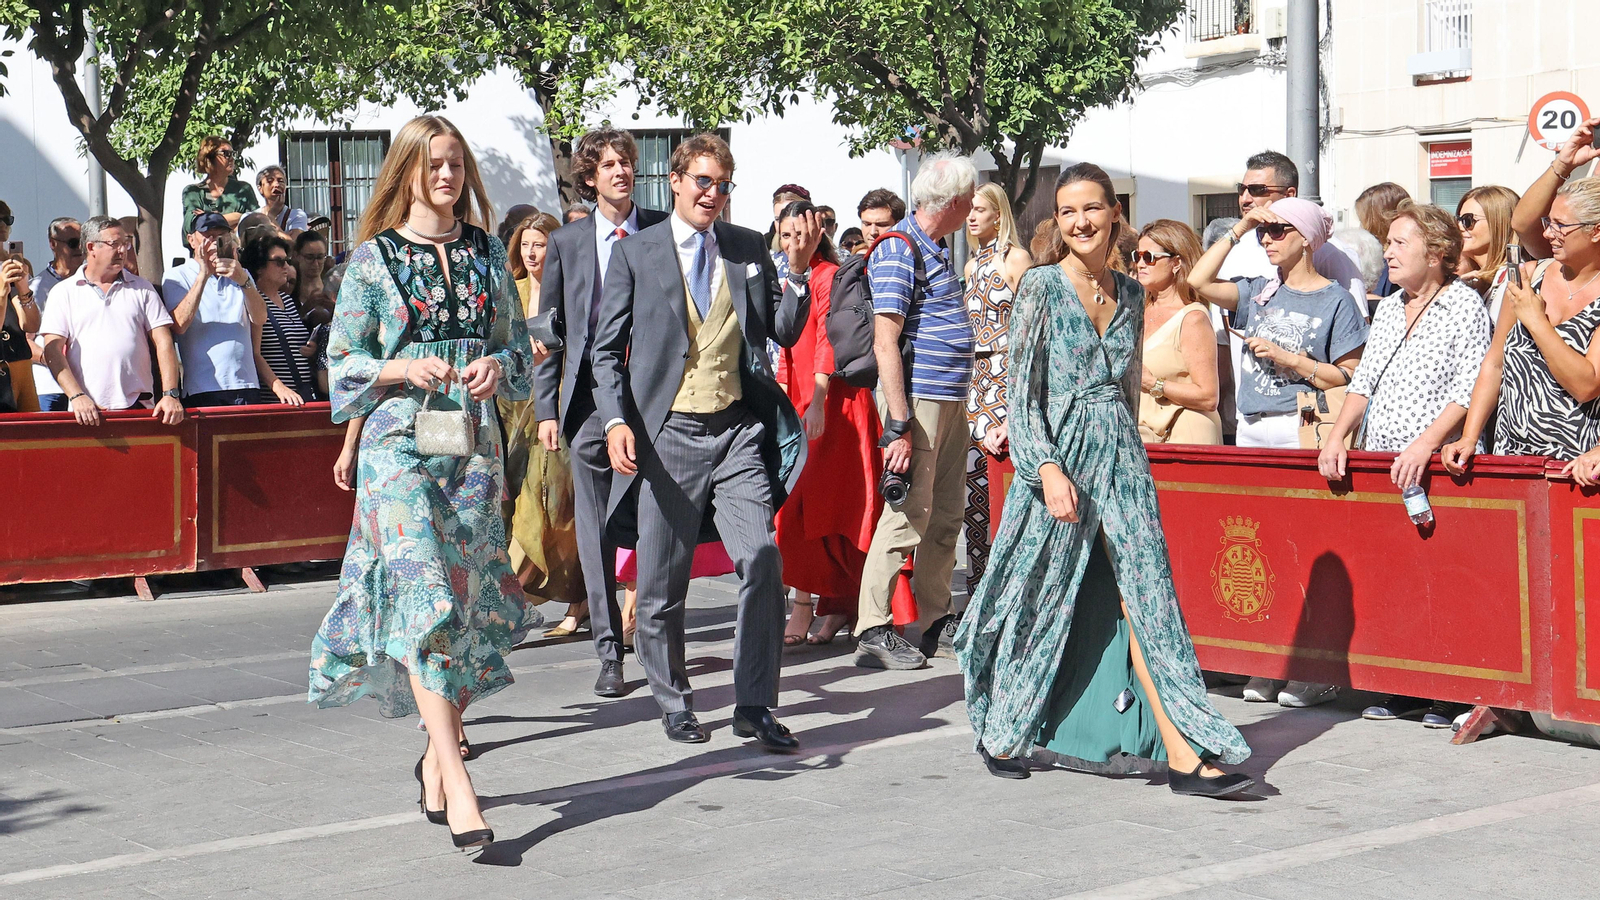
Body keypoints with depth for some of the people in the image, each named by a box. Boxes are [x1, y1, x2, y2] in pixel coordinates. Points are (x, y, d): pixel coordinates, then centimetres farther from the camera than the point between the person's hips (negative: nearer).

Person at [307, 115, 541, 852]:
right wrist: (403, 369, -14)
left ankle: (437, 754, 25)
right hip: (400, 445, -4)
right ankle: (458, 787, -17)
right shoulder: (373, 257, 2)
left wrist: (499, 366, -4)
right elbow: (344, 363, 3)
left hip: (475, 444, 4)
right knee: (425, 600, -15)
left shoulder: (487, 252, 12)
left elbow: (520, 344, 17)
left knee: (469, 602, 6)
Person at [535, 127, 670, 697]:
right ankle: (609, 652, 7)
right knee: (596, 531, 1)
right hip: (590, 399, 1)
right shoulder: (567, 243, 10)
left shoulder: (663, 232, 6)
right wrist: (546, 408, 3)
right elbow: (550, 331, 11)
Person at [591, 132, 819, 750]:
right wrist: (616, 422, -9)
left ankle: (755, 708, -2)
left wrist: (799, 271, -4)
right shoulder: (634, 253, 4)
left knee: (762, 559, -12)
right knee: (662, 582, 4)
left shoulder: (749, 249, 11)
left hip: (737, 429, 2)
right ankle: (673, 705, 23)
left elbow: (784, 333, 10)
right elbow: (607, 349, 4)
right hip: (667, 433, -1)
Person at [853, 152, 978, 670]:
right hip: (917, 399, -9)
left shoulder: (937, 251, 18)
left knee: (946, 516, 12)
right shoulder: (898, 250, -12)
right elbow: (885, 344, -18)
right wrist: (898, 425, -23)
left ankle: (938, 623, 21)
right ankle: (873, 632, -4)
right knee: (908, 513, -9)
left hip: (950, 401, 9)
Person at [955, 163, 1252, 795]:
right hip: (1059, 457, -4)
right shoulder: (1042, 286, -4)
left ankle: (1182, 753, -7)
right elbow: (1022, 389, -7)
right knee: (1044, 601, 5)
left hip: (1120, 458, 4)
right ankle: (1001, 734, 25)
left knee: (1146, 596, -3)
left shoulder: (1129, 293, 11)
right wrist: (1048, 467, -16)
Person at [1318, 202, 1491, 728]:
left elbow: (1470, 391, -11)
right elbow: (1363, 383, 18)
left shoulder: (1465, 305, -2)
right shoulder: (1388, 309, 18)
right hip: (1377, 468, 6)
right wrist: (1337, 437, 3)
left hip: (1432, 467, -6)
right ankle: (1405, 688, 9)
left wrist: (1426, 444, -22)